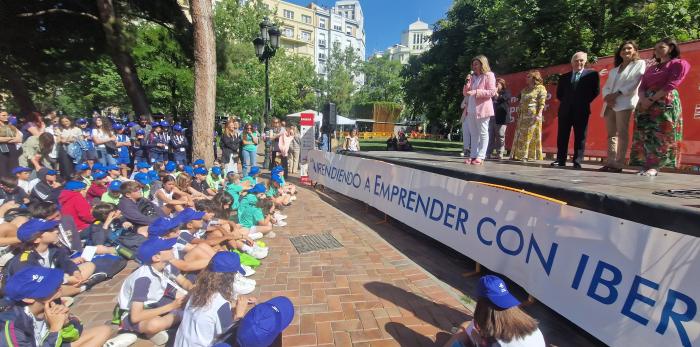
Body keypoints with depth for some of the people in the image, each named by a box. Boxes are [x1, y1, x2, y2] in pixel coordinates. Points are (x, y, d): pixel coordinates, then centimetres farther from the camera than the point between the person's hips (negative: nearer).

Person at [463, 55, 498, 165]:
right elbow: (465, 93, 17)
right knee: (473, 134, 5)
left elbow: (492, 92, -10)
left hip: (482, 108, -7)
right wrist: (467, 82, 2)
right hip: (471, 109, 7)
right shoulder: (472, 77, 21)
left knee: (483, 133, -5)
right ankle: (473, 156, 7)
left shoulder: (489, 75, 1)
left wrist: (476, 92, -17)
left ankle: (480, 157, -7)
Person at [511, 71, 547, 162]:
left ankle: (529, 155, -3)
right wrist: (518, 115, 13)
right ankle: (519, 155, 7)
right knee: (520, 136, 4)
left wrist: (539, 114, -20)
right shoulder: (525, 89, 20)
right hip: (523, 116, 7)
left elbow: (542, 103, -9)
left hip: (533, 116, -7)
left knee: (531, 136, -5)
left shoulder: (540, 88, 0)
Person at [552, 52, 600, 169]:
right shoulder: (564, 77, 15)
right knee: (562, 136, 2)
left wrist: (585, 102, -2)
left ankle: (577, 162, 1)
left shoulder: (592, 74, 7)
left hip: (581, 111, -2)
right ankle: (560, 160, 7)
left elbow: (596, 90, 2)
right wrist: (566, 102, 5)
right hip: (565, 111, 3)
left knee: (580, 137, -2)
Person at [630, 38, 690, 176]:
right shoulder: (651, 69, 23)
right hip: (646, 104, 5)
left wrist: (651, 100, -16)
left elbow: (671, 85, -8)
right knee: (644, 135, -3)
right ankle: (646, 165, -2)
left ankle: (654, 166, -11)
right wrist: (643, 100, -10)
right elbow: (642, 87, 11)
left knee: (661, 135, -9)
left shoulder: (679, 64, 5)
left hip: (666, 104, -5)